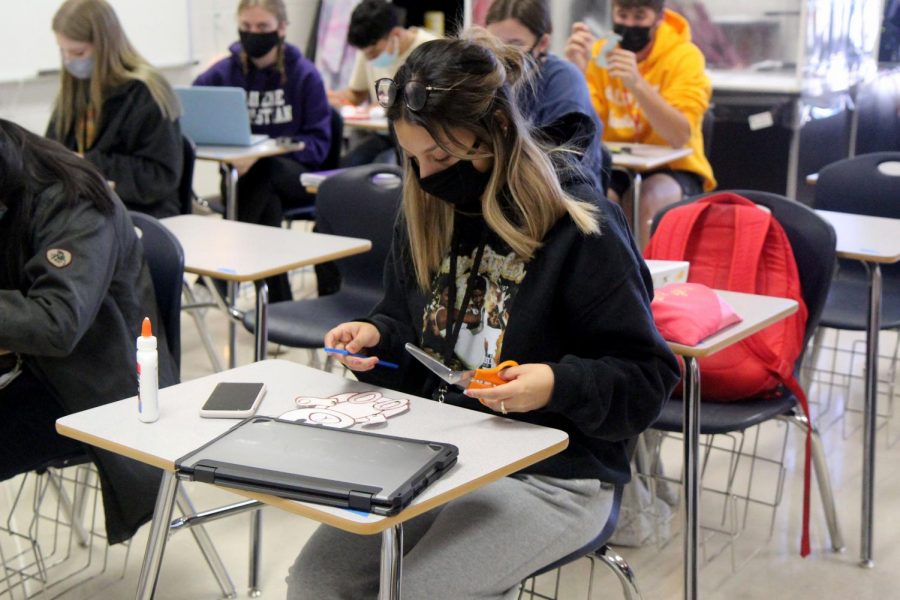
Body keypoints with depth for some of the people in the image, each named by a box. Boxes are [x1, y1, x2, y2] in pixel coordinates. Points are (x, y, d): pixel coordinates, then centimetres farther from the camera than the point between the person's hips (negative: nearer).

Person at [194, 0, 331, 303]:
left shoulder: (304, 74, 0)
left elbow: (318, 144, -6)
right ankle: (278, 304, -30)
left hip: (295, 177, -1)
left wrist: (263, 152, -23)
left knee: (265, 171, -35)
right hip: (244, 177, 1)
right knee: (268, 205, -33)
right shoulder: (223, 72, 5)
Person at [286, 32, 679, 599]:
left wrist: (559, 384, -29)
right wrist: (375, 336, -3)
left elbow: (648, 379, -12)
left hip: (550, 475, -5)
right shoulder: (425, 216, 4)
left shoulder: (581, 230, -15)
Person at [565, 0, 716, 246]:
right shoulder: (598, 53, -1)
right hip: (614, 167, 2)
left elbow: (680, 136, -22)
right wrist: (577, 72, -25)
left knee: (649, 201, -34)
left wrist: (637, 84, -34)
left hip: (673, 170, -2)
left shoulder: (685, 57, -8)